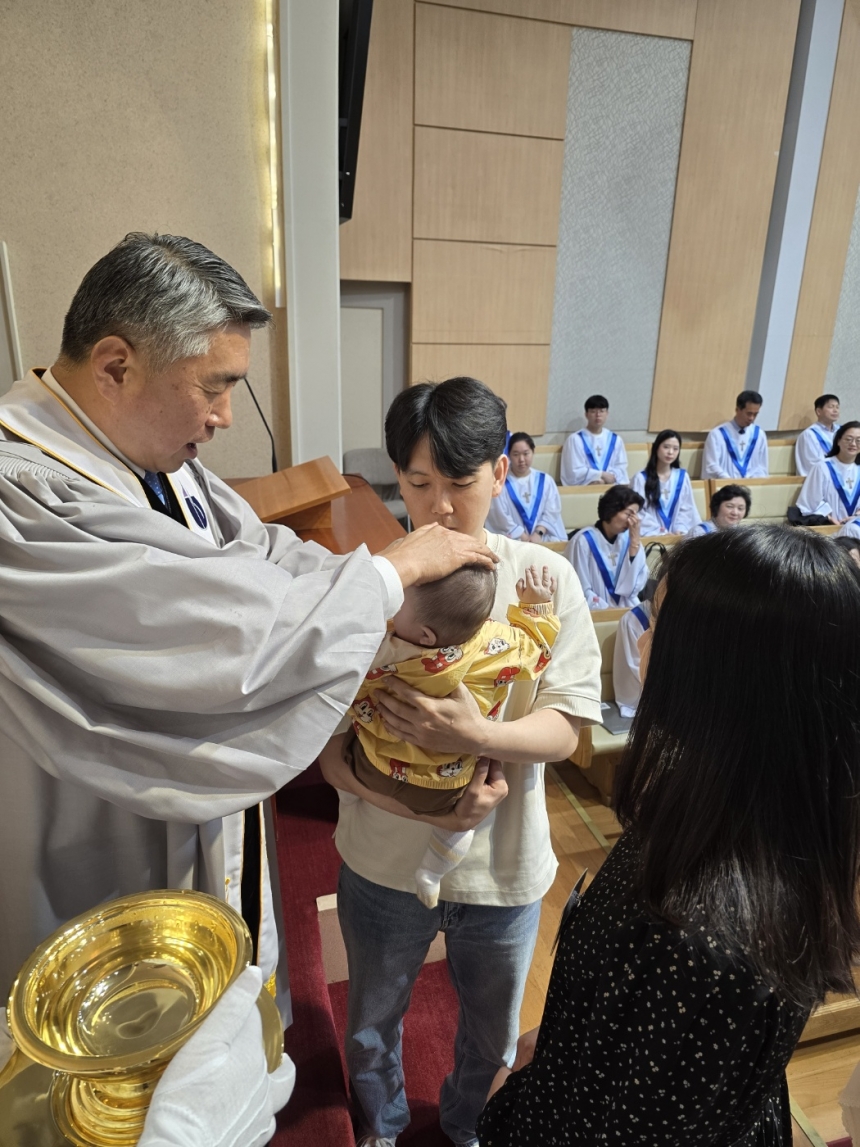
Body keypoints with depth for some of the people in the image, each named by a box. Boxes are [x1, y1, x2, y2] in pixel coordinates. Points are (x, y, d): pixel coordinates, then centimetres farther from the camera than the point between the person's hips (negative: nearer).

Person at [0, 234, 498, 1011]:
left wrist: (411, 600, -11)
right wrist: (393, 569, -24)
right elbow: (223, 634, -36)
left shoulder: (155, 451, -3)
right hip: (114, 880, -7)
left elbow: (264, 550, 1)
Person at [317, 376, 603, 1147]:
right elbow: (327, 744, -12)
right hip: (384, 861, 0)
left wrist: (476, 735, -34)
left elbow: (563, 731, -15)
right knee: (371, 1028, 27)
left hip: (504, 866, 1)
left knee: (492, 1038, 27)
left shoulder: (544, 578, -14)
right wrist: (407, 797, -29)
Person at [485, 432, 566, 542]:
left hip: (544, 537, 3)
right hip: (513, 539, -3)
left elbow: (552, 511, 5)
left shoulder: (545, 480, 11)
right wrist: (523, 536, -11)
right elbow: (501, 517, -5)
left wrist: (539, 533, -10)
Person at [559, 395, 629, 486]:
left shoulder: (615, 440, 12)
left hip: (610, 487, 3)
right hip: (582, 489, -3)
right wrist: (602, 475, -10)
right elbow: (575, 473, -6)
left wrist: (608, 479, -12)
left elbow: (621, 468, 6)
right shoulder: (575, 439, -1)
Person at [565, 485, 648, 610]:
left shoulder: (627, 537, 4)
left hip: (629, 610, 5)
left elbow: (635, 586, -5)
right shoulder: (584, 541, -9)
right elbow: (582, 593, -8)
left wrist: (635, 540, -8)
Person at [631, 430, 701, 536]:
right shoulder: (641, 478, 1)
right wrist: (658, 532, -14)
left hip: (677, 534, 3)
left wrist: (680, 530, -6)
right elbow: (639, 512, -4)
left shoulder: (682, 477, 14)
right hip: (652, 535, -3)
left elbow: (686, 509, 11)